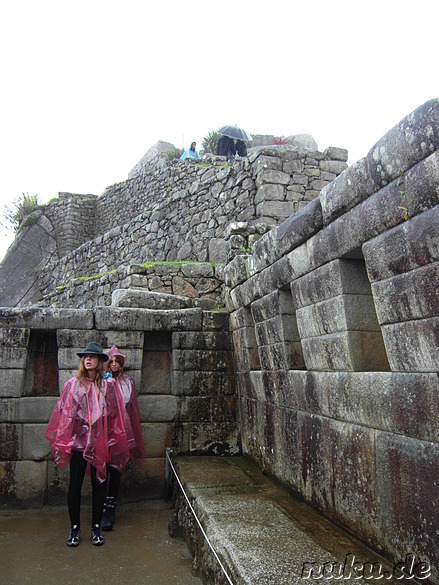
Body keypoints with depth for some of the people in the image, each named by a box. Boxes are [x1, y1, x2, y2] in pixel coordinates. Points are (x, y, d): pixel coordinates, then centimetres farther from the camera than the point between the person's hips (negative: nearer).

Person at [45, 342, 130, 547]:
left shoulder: (108, 385, -1)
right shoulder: (73, 384, -1)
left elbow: (115, 415, 2)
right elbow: (64, 413, 0)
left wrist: (114, 440, 1)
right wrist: (63, 443, -2)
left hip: (100, 442, 0)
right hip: (77, 440, 0)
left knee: (99, 483, 9)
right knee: (75, 484, 6)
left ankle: (96, 527, 25)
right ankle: (74, 527, 24)